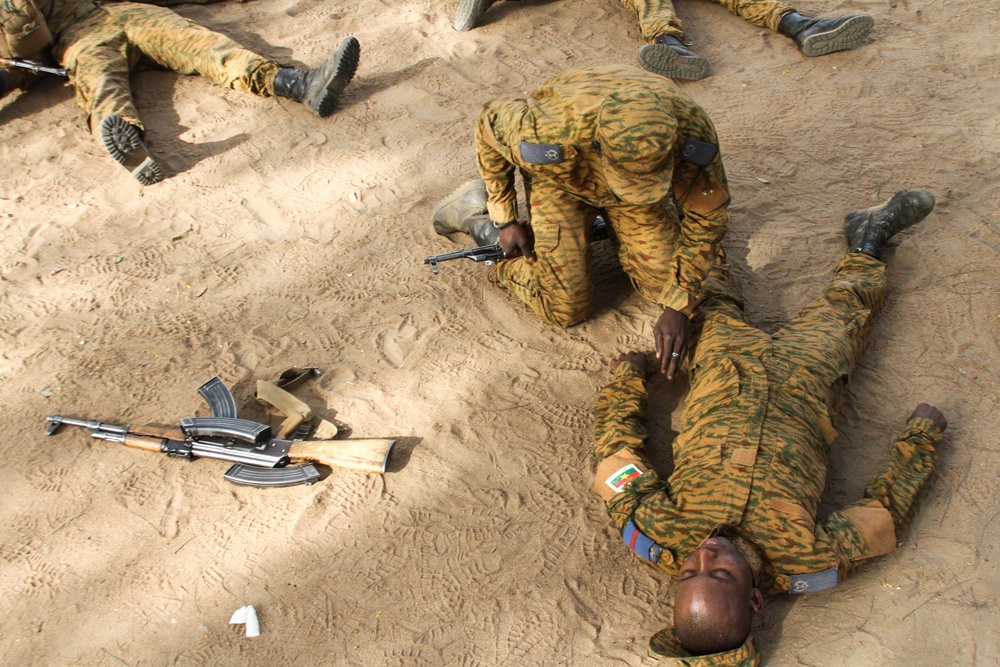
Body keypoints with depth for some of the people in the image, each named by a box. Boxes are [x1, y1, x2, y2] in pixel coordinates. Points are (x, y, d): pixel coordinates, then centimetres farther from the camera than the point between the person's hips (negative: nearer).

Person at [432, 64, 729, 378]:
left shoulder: (692, 131, -38)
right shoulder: (548, 135, -43)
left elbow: (707, 216, -21)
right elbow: (489, 124, -20)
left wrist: (678, 307, -26)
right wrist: (505, 219, -12)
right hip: (560, 181, -2)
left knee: (667, 284, 0)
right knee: (565, 309, -4)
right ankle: (475, 212, 14)